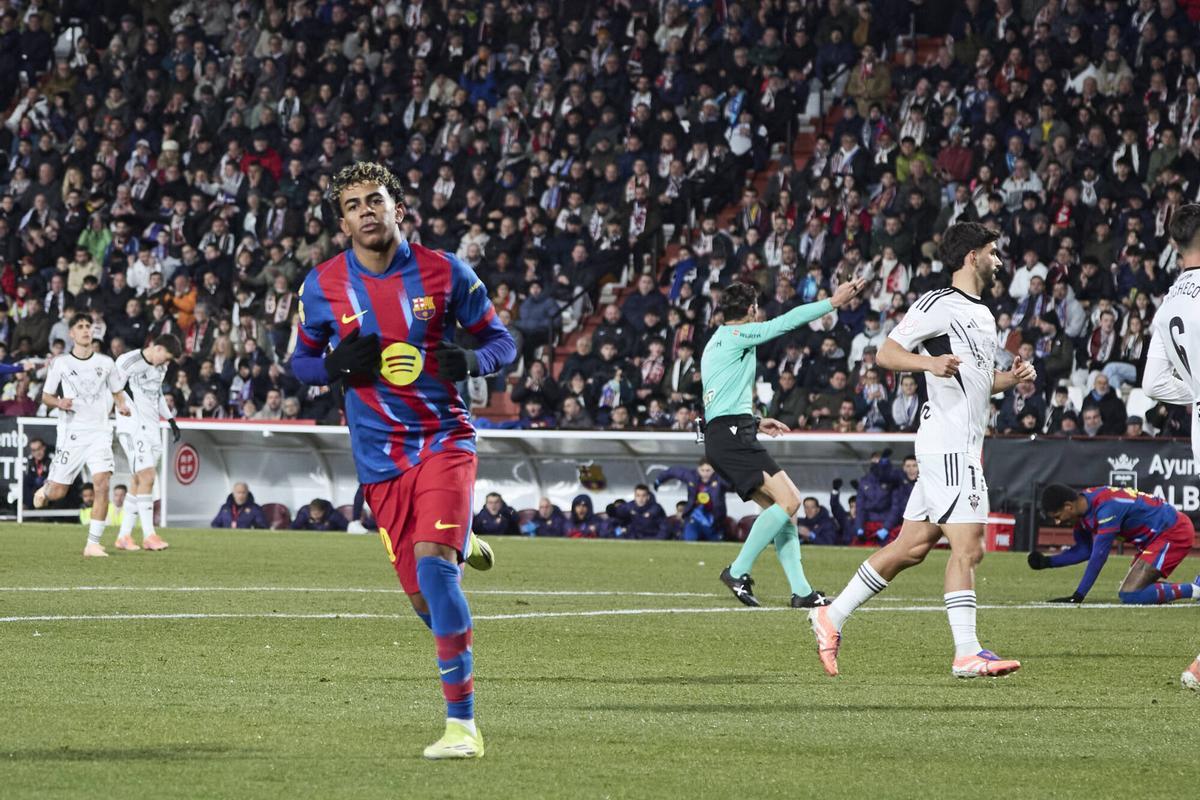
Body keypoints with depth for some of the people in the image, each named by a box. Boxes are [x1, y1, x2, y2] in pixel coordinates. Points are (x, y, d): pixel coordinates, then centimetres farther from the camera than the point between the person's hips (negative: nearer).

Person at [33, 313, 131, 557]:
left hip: (100, 432, 1)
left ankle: (93, 544, -13)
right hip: (71, 433, -1)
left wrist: (121, 405, -2)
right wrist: (59, 403, -13)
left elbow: (117, 391, 20)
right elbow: (46, 396, 9)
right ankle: (44, 489, 41)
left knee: (102, 484, -19)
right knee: (57, 492, 0)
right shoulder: (61, 363, 2)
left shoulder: (105, 363, 7)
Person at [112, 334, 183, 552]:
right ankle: (149, 535, -15)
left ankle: (124, 535, 10)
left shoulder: (161, 367, 15)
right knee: (147, 477, -16)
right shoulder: (127, 362, -10)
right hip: (132, 427, -8)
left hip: (151, 427, 8)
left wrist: (171, 419, 24)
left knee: (139, 481, 5)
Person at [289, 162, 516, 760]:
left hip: (444, 438, -3)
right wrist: (340, 363, -9)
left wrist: (470, 361, -16)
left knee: (433, 557, -24)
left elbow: (501, 342, 7)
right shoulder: (323, 285, 2)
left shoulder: (445, 272, -1)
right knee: (422, 594, -2)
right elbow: (301, 362, 13)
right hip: (380, 457, 3)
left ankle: (462, 723, -22)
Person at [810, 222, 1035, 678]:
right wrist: (930, 362, -28)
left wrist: (1012, 378, 12)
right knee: (967, 547, -12)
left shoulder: (983, 315, 22)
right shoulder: (938, 304, -8)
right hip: (947, 444, -10)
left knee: (912, 546, 9)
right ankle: (967, 653, -12)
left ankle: (832, 617, 16)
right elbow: (886, 353, -12)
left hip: (963, 447, 10)